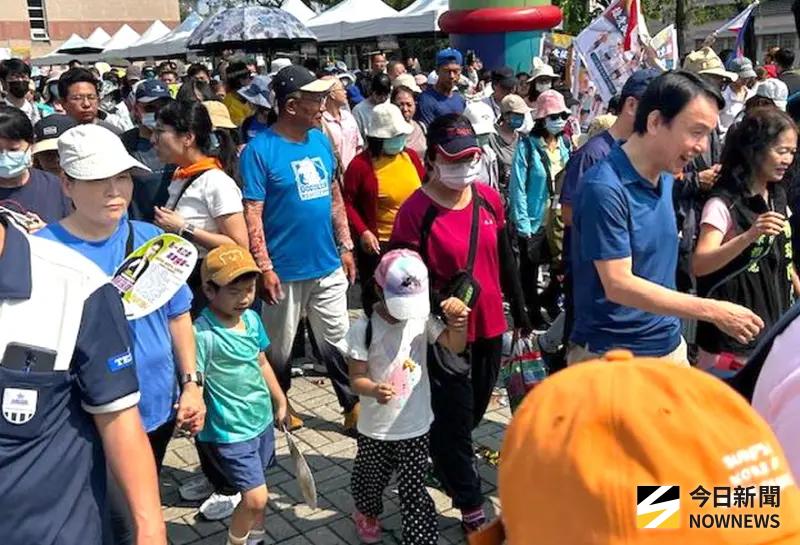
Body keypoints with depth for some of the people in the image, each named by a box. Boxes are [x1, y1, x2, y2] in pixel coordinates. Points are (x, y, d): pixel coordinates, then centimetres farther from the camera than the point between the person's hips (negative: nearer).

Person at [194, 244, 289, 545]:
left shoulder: (252, 318, 0)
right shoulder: (202, 334, -24)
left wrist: (280, 402, 21)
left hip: (262, 420, 7)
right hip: (229, 432, -7)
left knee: (257, 493, 21)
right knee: (255, 497, -8)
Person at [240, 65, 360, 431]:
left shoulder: (321, 141, 6)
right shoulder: (260, 150, -12)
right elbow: (252, 213, -14)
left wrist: (345, 246, 12)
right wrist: (264, 267, -17)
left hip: (328, 266, 5)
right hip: (285, 271, -5)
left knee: (339, 340, 13)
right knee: (279, 347, 13)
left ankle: (354, 405, 25)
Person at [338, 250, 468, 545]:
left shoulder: (422, 318, -7)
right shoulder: (363, 329, -17)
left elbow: (456, 346, -12)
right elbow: (356, 378, -15)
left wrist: (459, 321, -32)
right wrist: (374, 390, -37)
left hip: (415, 425, 0)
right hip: (376, 428, 0)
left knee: (413, 490, 5)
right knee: (371, 479, 23)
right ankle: (367, 513, 54)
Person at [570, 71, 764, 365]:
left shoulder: (666, 178, 6)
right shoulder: (605, 188, -21)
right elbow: (618, 285, -24)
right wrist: (713, 311, -22)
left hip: (670, 347, 8)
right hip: (612, 355, -7)